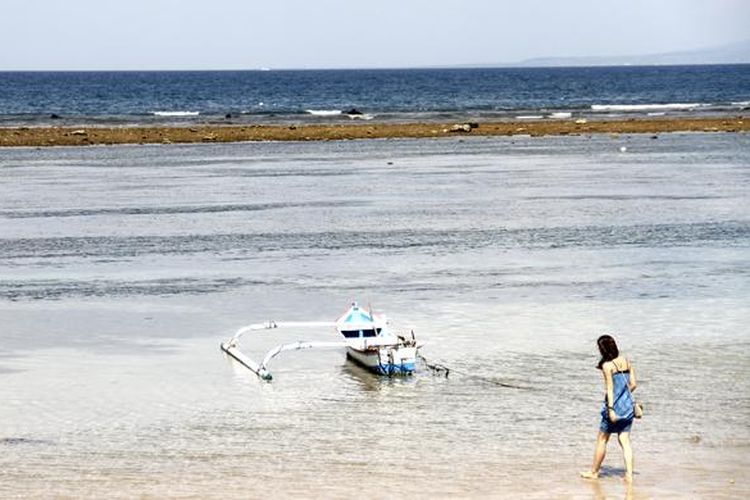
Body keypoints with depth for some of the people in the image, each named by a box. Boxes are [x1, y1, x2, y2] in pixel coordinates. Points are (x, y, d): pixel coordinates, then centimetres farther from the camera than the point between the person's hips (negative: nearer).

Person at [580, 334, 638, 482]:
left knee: (602, 439, 9)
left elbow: (610, 388, -16)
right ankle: (629, 474, -3)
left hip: (614, 405, -6)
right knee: (625, 440, 6)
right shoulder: (626, 362, 6)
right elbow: (633, 384, 8)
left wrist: (610, 408, -17)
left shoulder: (607, 366, -12)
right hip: (628, 406, 6)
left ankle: (594, 472, 20)